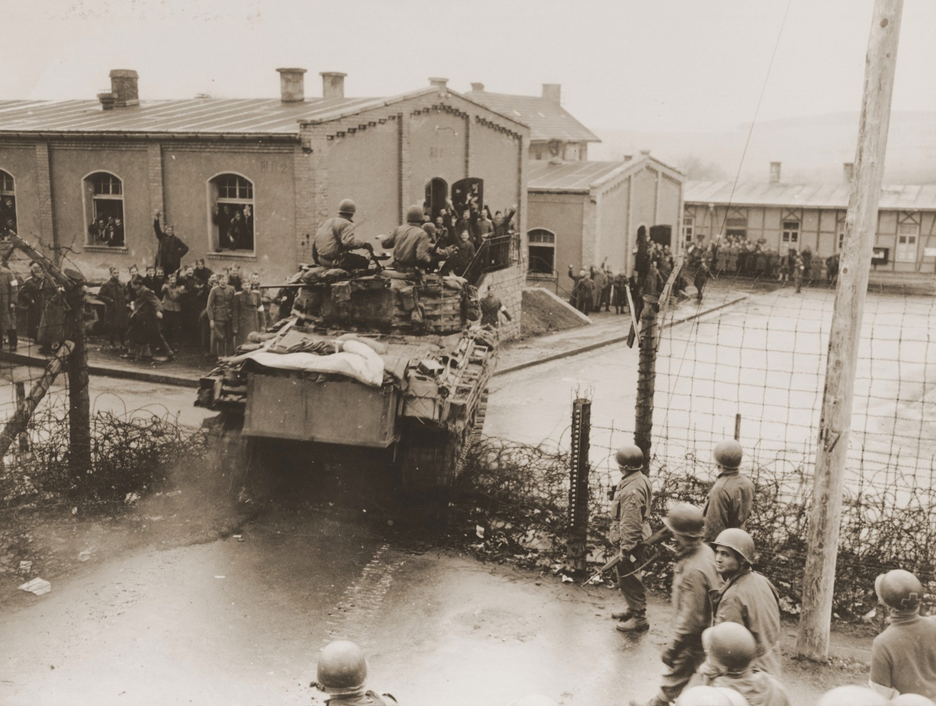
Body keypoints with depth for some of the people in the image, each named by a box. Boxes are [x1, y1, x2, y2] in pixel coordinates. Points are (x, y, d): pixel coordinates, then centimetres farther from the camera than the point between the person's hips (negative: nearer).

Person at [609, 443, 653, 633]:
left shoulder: (633, 489, -27)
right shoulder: (638, 479, 6)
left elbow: (631, 523, -26)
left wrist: (626, 548, -22)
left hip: (629, 541, -10)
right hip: (628, 539, 10)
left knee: (630, 578, 1)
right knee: (625, 578, 22)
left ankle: (639, 618, 12)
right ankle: (633, 609, 37)